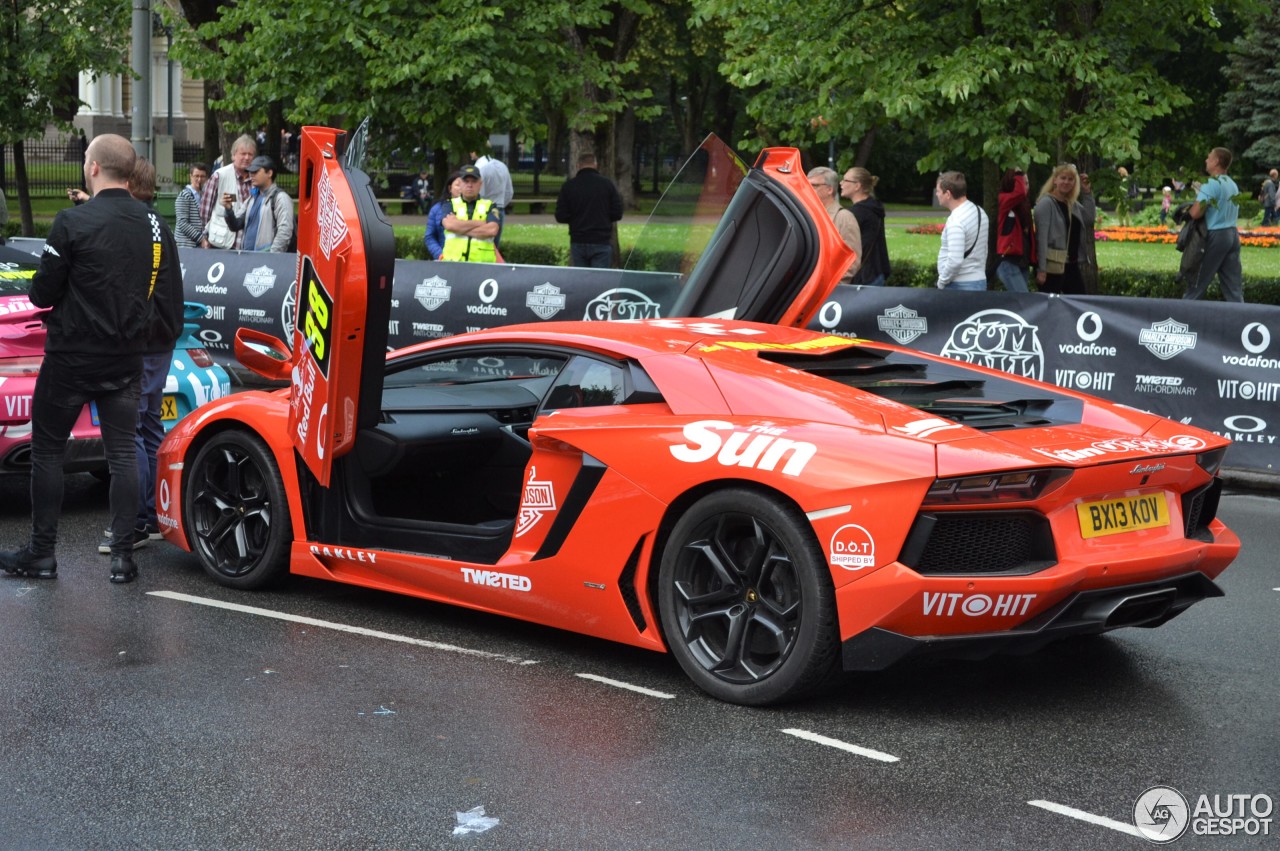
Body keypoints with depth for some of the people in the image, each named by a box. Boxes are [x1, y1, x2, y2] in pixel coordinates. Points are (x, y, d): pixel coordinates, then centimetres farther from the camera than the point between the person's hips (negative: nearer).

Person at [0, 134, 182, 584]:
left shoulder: (73, 221, -15)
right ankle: (123, 556, 7)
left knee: (48, 450, 8)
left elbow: (41, 293, -11)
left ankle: (42, 552, 12)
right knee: (122, 453, 9)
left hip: (72, 357, -4)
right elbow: (169, 298, 7)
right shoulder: (154, 225, 2)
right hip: (126, 358, 5)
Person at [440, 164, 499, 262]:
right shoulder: (450, 204, 14)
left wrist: (461, 228, -4)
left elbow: (492, 230, -7)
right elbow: (449, 225, -7)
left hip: (482, 262, 0)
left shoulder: (490, 206, 12)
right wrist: (480, 223, -2)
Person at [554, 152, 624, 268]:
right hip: (601, 242, -2)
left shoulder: (567, 186, 0)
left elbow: (560, 216, -1)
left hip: (578, 243, 2)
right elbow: (617, 214, -2)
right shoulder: (607, 184, -3)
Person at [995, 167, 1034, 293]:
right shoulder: (1003, 200, -6)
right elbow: (1019, 192, -27)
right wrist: (1018, 174, -11)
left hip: (1023, 261, 8)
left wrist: (1030, 260, 11)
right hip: (1008, 261, -8)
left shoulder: (1023, 204, 16)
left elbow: (1027, 234, 15)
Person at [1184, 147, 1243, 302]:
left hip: (1216, 235, -8)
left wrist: (1197, 196, 1)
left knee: (1198, 281, 2)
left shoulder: (1211, 184, -14)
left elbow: (1195, 213, -20)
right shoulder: (1233, 184, 13)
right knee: (1233, 284, 6)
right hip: (1233, 234, 8)